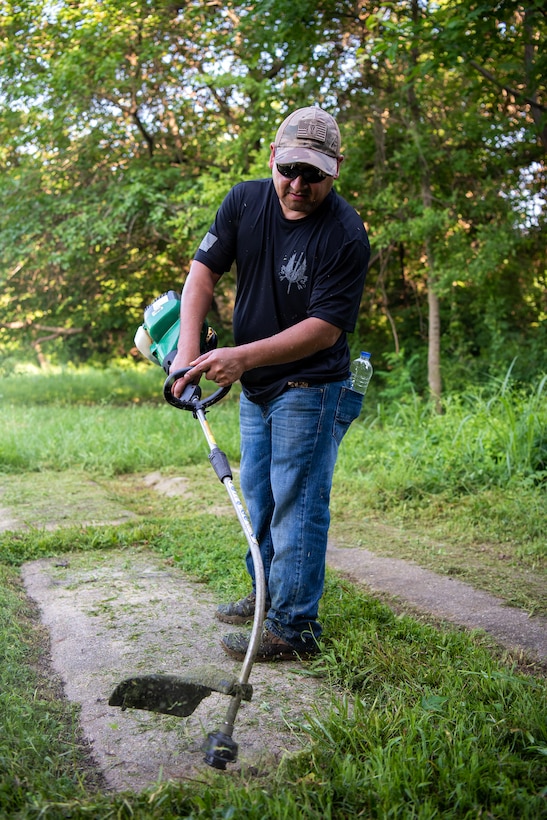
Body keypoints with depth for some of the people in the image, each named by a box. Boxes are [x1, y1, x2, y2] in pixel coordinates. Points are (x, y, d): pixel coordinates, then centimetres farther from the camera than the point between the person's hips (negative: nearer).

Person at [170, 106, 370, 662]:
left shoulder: (345, 235, -22)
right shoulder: (245, 202, -4)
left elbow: (325, 326, -24)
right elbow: (204, 269, -4)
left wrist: (242, 356, -31)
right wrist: (188, 349, -18)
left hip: (310, 388, -7)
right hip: (255, 387, 7)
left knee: (296, 502, -6)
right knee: (257, 496, 18)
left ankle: (293, 627, 3)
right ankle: (266, 595, 34)